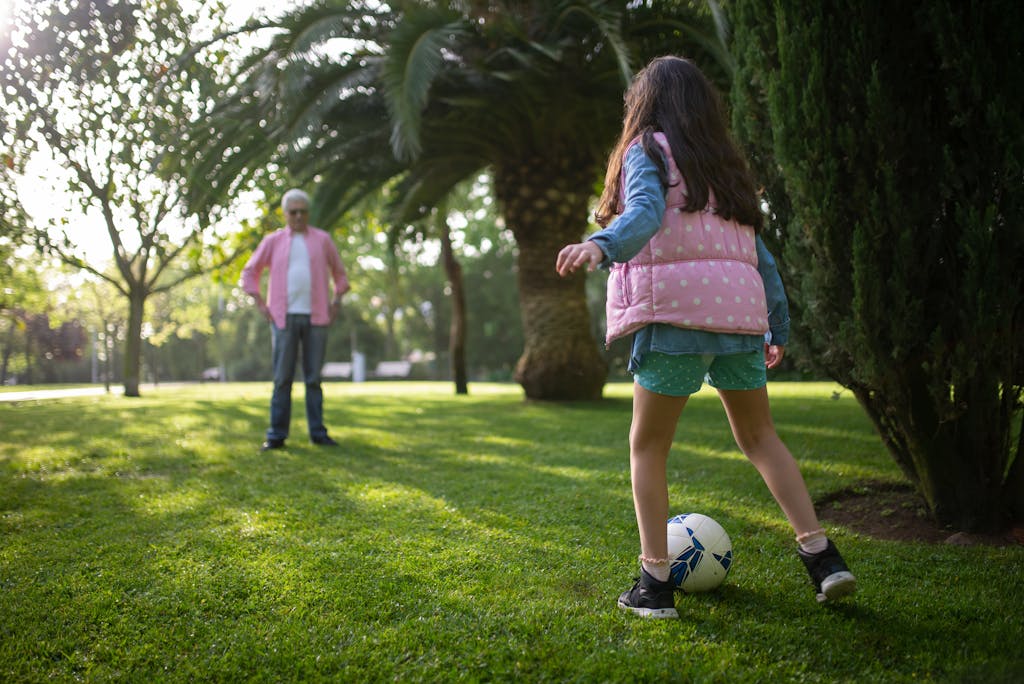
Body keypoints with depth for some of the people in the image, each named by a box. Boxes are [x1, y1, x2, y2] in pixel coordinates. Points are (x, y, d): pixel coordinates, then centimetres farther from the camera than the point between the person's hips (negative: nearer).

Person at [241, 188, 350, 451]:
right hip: (285, 318, 0)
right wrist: (262, 306, 4)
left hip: (316, 318, 0)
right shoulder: (273, 241, 8)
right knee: (283, 377, -2)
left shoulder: (322, 239, 9)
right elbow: (250, 273, 13)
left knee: (313, 377, 3)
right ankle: (277, 435, 2)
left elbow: (339, 273, 17)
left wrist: (336, 304, 6)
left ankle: (317, 432, 9)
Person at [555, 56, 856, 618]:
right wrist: (778, 326, 24)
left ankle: (654, 582, 3)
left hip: (674, 309, -6)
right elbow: (759, 252, 21)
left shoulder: (647, 149, 5)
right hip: (738, 309, 6)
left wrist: (601, 245, -35)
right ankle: (820, 552, 12)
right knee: (758, 436, 18)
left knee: (647, 447, 5)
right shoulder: (724, 165, 24)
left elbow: (645, 214, -17)